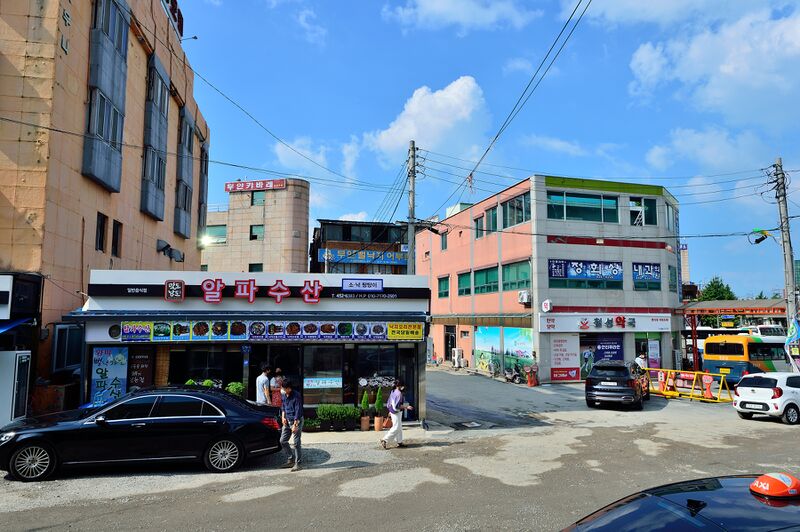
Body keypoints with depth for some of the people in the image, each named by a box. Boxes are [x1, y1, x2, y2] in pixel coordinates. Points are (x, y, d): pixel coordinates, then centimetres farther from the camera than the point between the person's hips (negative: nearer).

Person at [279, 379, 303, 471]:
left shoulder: (297, 396, -17)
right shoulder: (285, 395, 6)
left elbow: (298, 411, -19)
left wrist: (295, 425, -21)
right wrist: (283, 417, 4)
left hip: (296, 421, -8)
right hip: (287, 421, 8)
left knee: (296, 443, -5)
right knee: (283, 441, 9)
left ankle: (297, 463, 4)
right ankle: (290, 460, 22)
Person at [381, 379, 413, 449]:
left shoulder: (393, 392, 8)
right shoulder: (399, 393, -20)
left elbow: (388, 403, 15)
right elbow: (397, 406, -25)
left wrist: (390, 411, 24)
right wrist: (406, 407, -20)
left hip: (392, 411, 10)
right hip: (397, 413, -10)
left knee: (399, 428, 16)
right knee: (396, 428, -4)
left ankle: (399, 442, 23)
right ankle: (385, 440, -1)